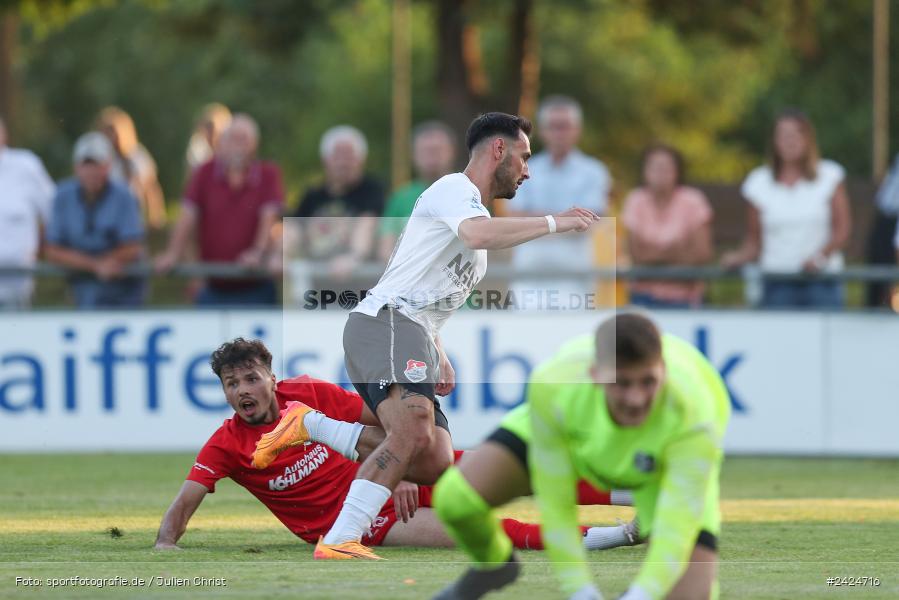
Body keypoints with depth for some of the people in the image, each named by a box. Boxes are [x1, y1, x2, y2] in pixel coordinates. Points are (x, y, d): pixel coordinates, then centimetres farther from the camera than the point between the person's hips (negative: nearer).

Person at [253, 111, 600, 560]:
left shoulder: (470, 208, 32)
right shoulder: (454, 188, 1)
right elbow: (480, 235, -23)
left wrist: (439, 358, 21)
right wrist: (554, 223, -14)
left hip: (411, 340, 10)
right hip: (384, 322, -10)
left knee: (434, 464, -6)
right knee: (414, 432, -30)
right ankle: (338, 544, -36)